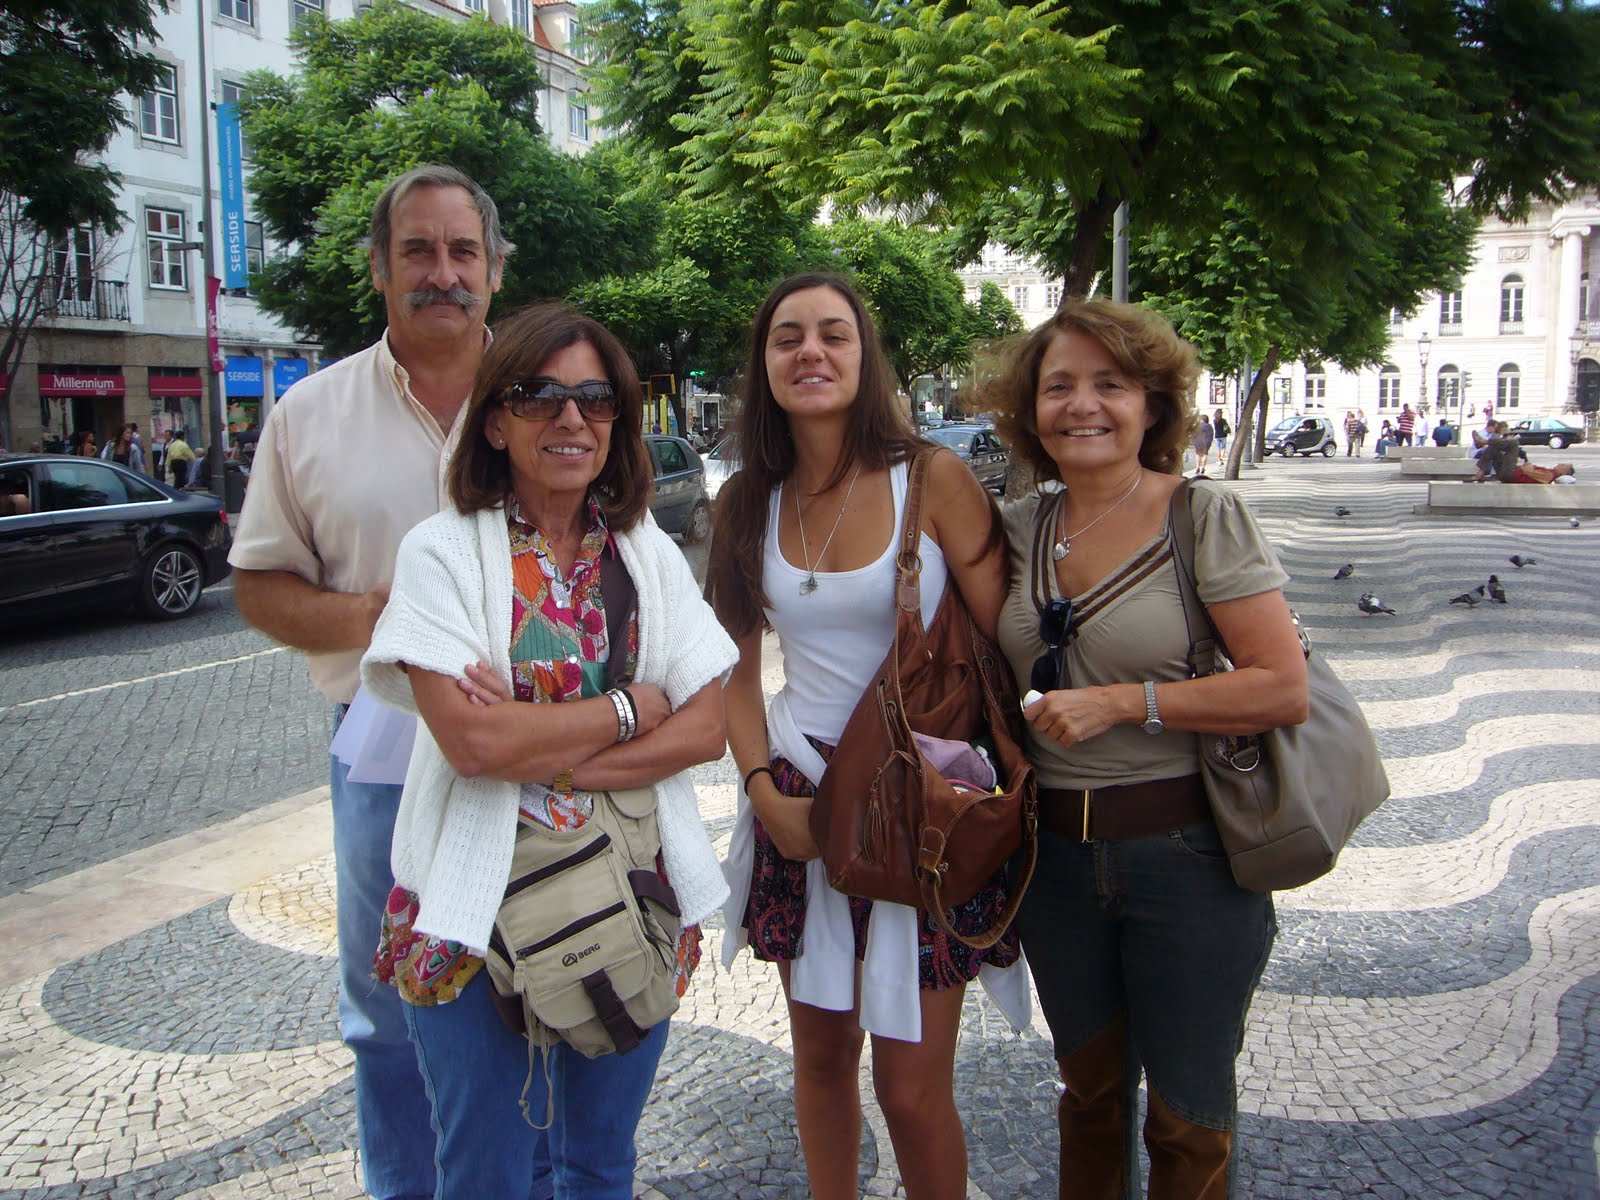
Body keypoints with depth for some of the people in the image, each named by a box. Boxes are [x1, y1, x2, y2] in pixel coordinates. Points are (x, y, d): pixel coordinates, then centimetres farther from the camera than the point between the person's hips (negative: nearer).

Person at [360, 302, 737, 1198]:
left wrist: (541, 750, -15)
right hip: (481, 909, -3)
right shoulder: (443, 552, -7)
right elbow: (471, 739, -19)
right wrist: (630, 707, -11)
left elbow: (707, 728, -4)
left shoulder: (651, 555, 4)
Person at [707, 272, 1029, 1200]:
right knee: (821, 1050, 18)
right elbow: (736, 666, 8)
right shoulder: (749, 501, 3)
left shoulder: (935, 480, -10)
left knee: (913, 1089, 2)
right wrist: (766, 791, -2)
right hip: (800, 800, 4)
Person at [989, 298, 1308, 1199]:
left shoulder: (1208, 517, -10)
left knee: (1188, 1117, 9)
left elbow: (1284, 689, -16)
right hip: (1058, 854, 4)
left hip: (1186, 853, -4)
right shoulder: (1023, 528, 5)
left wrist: (1120, 702, -19)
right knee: (1090, 1088, 20)